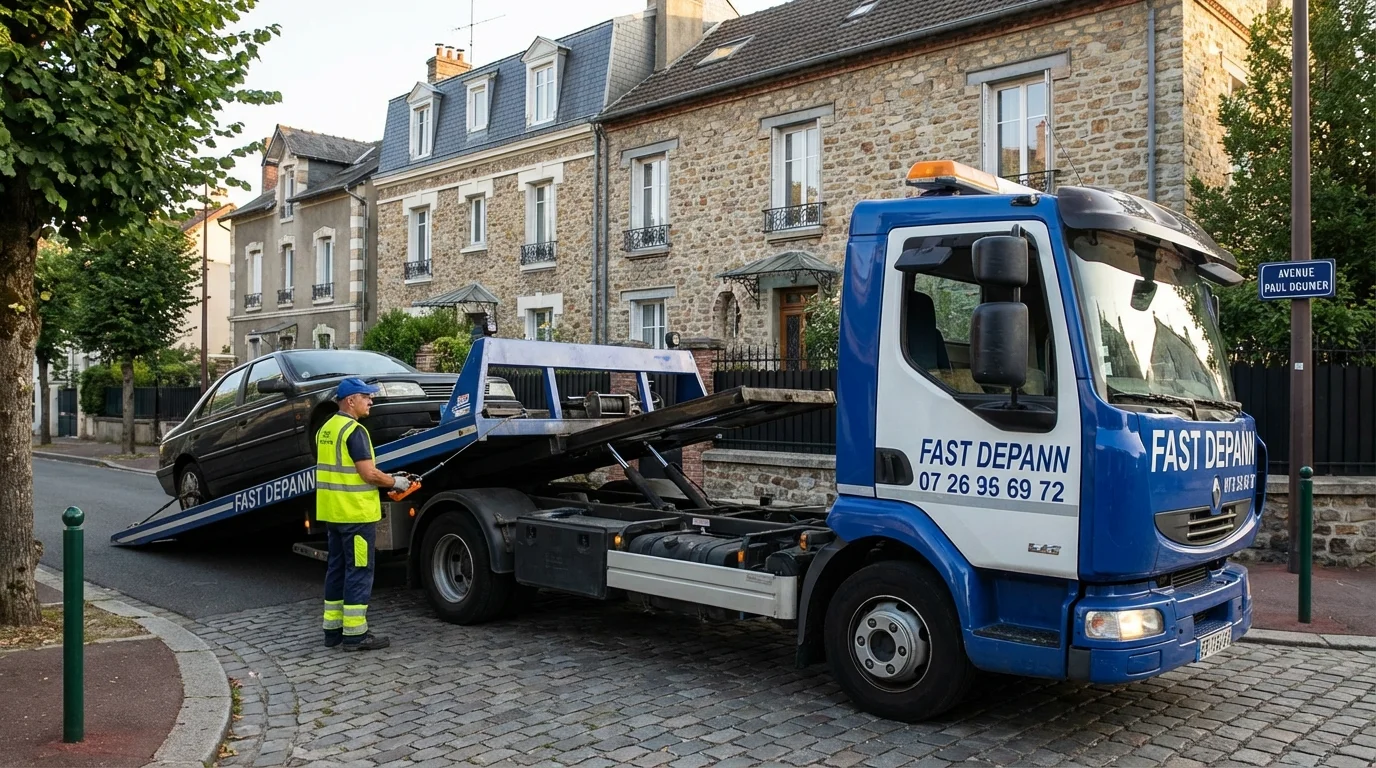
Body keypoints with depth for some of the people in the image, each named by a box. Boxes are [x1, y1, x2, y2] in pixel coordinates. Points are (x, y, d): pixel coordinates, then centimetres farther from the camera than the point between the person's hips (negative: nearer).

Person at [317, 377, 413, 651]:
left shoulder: (325, 430, 13)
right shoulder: (354, 430, -16)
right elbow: (368, 473, -20)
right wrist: (394, 481, -4)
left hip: (332, 512, 9)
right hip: (356, 513, -9)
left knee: (337, 568, 15)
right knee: (359, 571, -3)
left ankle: (333, 629, 21)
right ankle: (355, 633, 1)